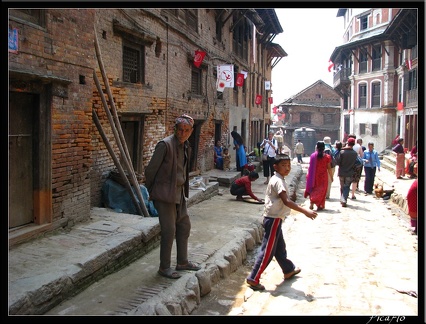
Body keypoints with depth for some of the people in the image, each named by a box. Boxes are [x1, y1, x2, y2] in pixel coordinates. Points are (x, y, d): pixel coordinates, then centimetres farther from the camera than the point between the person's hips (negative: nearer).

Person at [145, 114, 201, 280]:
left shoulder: (186, 147, 9)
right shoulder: (165, 145, -18)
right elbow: (150, 169, -13)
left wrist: (183, 190, 17)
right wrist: (150, 190, -3)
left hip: (179, 192, 9)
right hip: (165, 193, -9)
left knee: (184, 226, 16)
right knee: (169, 231, -3)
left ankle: (182, 262, 31)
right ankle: (164, 267, 12)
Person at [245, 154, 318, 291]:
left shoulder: (276, 179, 11)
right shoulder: (278, 181, -20)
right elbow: (286, 201, -30)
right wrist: (305, 211, -33)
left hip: (275, 219, 10)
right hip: (273, 219, -10)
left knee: (280, 247, 24)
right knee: (268, 250, -4)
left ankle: (289, 270, 42)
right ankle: (253, 279, 2)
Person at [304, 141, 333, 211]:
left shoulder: (313, 155, -5)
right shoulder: (327, 157, -7)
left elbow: (310, 167, -3)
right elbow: (329, 168, -5)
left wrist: (308, 175, 7)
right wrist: (331, 176, 5)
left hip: (314, 176, 1)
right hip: (323, 176, -1)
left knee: (313, 189, 14)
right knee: (322, 190, 9)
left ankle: (312, 203, 2)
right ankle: (320, 205, 8)